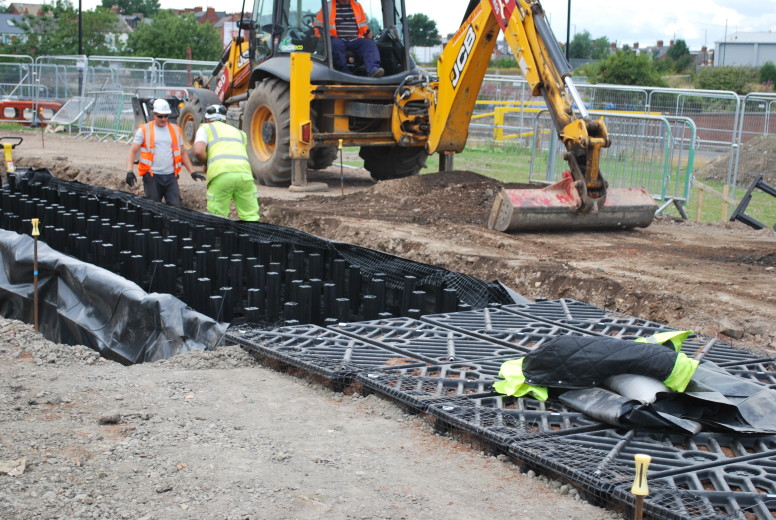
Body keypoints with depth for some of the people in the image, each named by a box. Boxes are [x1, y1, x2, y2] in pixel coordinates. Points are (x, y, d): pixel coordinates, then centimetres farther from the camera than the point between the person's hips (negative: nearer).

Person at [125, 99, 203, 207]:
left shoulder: (175, 130, 13)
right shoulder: (144, 130, 3)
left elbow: (182, 153, 17)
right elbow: (132, 151, 0)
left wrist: (192, 172, 8)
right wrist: (129, 171, -15)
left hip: (171, 176, 3)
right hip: (152, 176, -3)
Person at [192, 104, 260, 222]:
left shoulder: (205, 128, 19)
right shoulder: (239, 132, 33)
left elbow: (198, 151, 1)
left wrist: (206, 164, 20)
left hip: (220, 174, -3)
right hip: (244, 172, 3)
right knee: (250, 217, 8)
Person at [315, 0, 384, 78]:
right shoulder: (328, 6, 9)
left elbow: (363, 25, 28)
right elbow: (318, 25, 13)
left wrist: (368, 32, 7)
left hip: (355, 41, 3)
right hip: (338, 40, -3)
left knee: (370, 43, -25)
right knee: (335, 44, -37)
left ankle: (373, 70, -47)